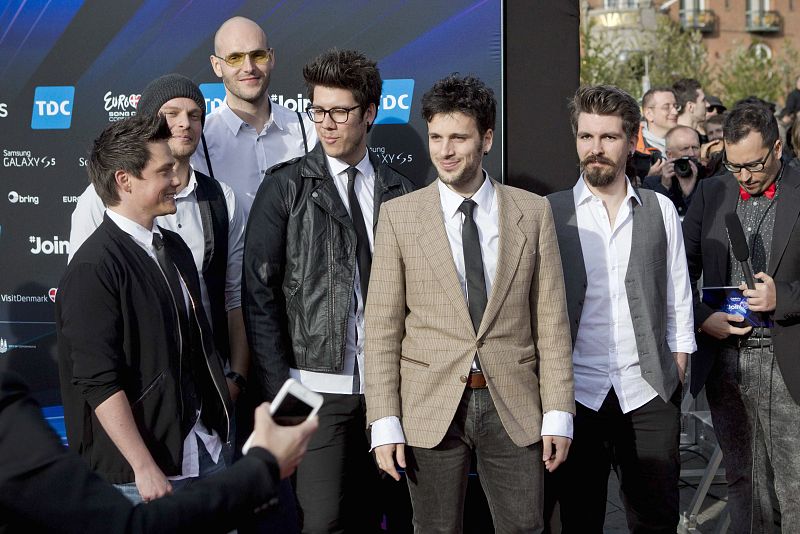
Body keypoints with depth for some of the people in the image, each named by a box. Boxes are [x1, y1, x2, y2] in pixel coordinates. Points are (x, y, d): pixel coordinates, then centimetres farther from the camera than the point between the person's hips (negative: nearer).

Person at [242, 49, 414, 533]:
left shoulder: (399, 193, 8)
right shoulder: (286, 188, -1)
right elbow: (261, 294, -4)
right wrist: (280, 390, -9)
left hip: (383, 386, 3)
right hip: (317, 387, -3)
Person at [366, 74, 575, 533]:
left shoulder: (532, 212, 4)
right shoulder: (399, 215, 1)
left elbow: (551, 319, 3)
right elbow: (382, 327, 0)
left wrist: (558, 413, -2)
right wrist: (385, 423, -6)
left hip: (513, 404, 1)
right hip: (431, 408, 0)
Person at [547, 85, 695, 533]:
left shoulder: (661, 210, 6)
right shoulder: (548, 213, 1)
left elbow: (678, 303, 9)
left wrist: (676, 378, 4)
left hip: (649, 393, 1)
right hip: (575, 391, -1)